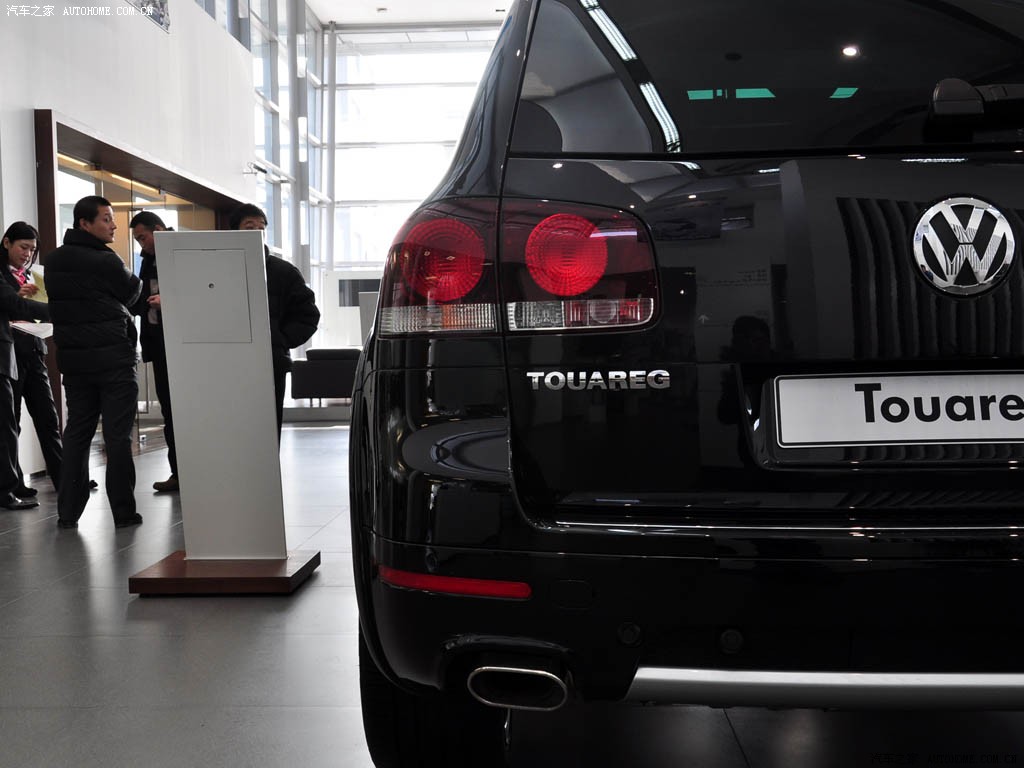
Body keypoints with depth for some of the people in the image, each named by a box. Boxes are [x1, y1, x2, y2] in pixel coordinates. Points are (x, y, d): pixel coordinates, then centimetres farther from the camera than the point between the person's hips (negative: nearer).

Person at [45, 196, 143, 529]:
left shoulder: (53, 261, 8)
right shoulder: (105, 261, -13)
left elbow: (59, 300, 15)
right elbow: (132, 292, 0)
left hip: (72, 356, 6)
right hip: (113, 356, -6)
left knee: (76, 431, 11)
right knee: (117, 434, -2)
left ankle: (68, 512, 12)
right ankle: (123, 512, 1)